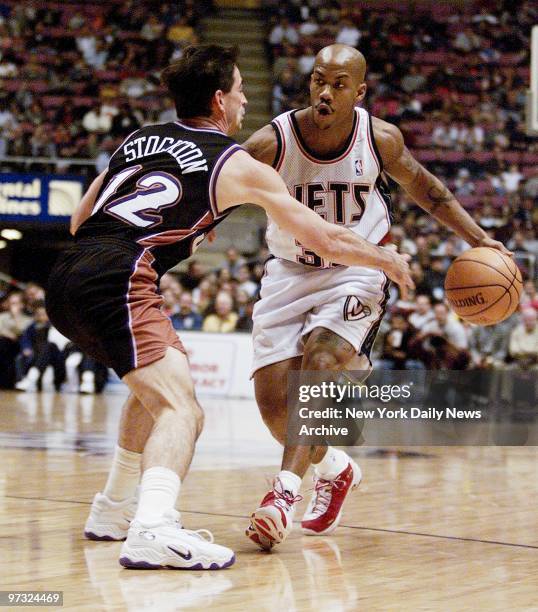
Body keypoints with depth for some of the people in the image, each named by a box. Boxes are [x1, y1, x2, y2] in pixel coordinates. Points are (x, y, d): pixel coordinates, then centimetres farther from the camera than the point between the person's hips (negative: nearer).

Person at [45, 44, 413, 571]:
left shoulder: (138, 139, 26)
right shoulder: (239, 166, 9)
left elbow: (79, 221, 30)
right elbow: (326, 240, 13)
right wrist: (389, 261, 29)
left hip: (65, 277, 8)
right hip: (118, 284, -7)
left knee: (155, 387, 28)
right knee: (181, 409, -12)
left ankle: (115, 511, 33)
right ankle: (153, 529, -36)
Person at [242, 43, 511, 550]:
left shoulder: (380, 139, -13)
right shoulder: (271, 143, -19)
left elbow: (420, 185, 7)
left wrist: (477, 237, 1)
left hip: (356, 272, -2)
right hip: (290, 274, 2)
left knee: (321, 364, -28)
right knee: (272, 398, -4)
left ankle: (285, 491, -29)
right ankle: (334, 469, 24)